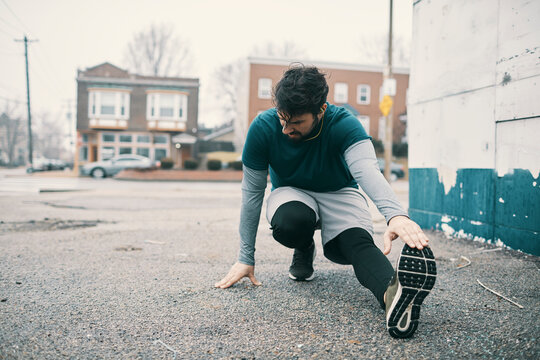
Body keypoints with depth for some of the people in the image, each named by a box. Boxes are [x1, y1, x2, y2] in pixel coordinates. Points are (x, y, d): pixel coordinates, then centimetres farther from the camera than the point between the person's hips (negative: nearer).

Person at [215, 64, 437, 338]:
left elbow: (367, 170, -45)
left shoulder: (343, 124, -26)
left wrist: (395, 215, -67)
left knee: (356, 242, -34)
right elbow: (252, 192, -14)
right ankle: (304, 251, -1)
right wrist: (245, 259, -15)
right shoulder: (263, 128, -21)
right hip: (291, 193, 1)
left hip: (339, 194, -1)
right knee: (290, 223, -36)